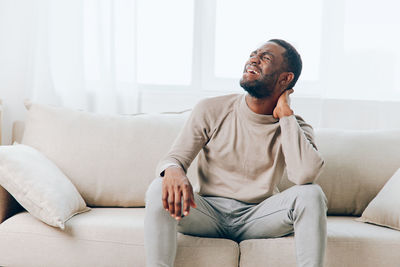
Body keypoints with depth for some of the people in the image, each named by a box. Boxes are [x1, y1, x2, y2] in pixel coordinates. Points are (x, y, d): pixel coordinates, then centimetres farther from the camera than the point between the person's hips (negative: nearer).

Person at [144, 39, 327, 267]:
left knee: (311, 193, -26)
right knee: (161, 189, -28)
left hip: (259, 216, 0)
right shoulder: (211, 110, -2)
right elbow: (175, 157, -5)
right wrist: (173, 170, -31)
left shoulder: (294, 126, -2)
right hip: (209, 212, 0)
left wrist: (285, 113, -15)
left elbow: (305, 174, -23)